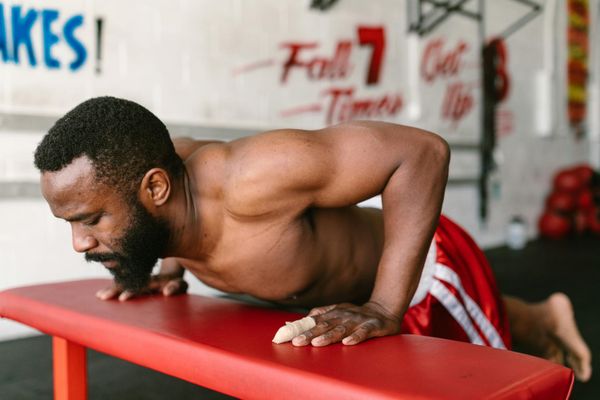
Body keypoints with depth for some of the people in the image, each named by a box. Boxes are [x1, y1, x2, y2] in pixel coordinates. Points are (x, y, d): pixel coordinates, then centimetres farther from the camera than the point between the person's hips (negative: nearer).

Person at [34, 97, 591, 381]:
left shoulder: (250, 178, -43)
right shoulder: (154, 169, -20)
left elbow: (421, 152, -40)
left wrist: (384, 309, -44)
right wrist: (171, 267, -7)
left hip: (424, 271, -7)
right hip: (350, 293, 7)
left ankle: (541, 321, 44)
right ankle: (540, 316, 55)